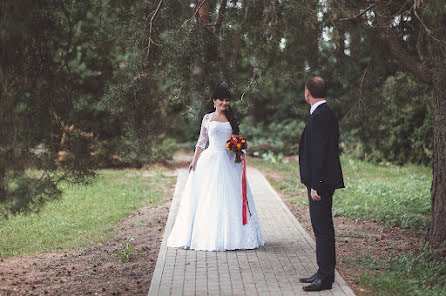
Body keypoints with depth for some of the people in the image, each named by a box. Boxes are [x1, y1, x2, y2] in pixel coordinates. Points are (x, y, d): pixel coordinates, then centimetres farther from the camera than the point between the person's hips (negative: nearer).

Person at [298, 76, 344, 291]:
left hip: (321, 182, -11)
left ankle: (325, 278, -1)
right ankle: (324, 272, 24)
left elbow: (320, 152, -22)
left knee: (323, 229, -6)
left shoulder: (320, 116, -17)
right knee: (322, 228, 15)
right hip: (321, 181, 11)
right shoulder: (324, 113, 15)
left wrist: (315, 185, -21)